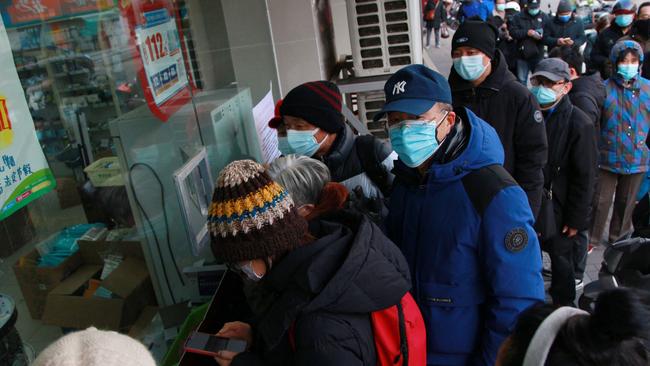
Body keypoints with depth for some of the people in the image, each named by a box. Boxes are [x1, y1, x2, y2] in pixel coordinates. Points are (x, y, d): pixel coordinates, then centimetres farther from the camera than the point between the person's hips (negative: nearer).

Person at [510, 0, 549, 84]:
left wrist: (542, 36, -20)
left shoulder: (544, 17, 5)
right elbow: (513, 32, -7)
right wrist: (527, 32, -18)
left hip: (538, 55, 0)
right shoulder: (519, 17, 3)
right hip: (522, 55, 0)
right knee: (521, 80, 6)